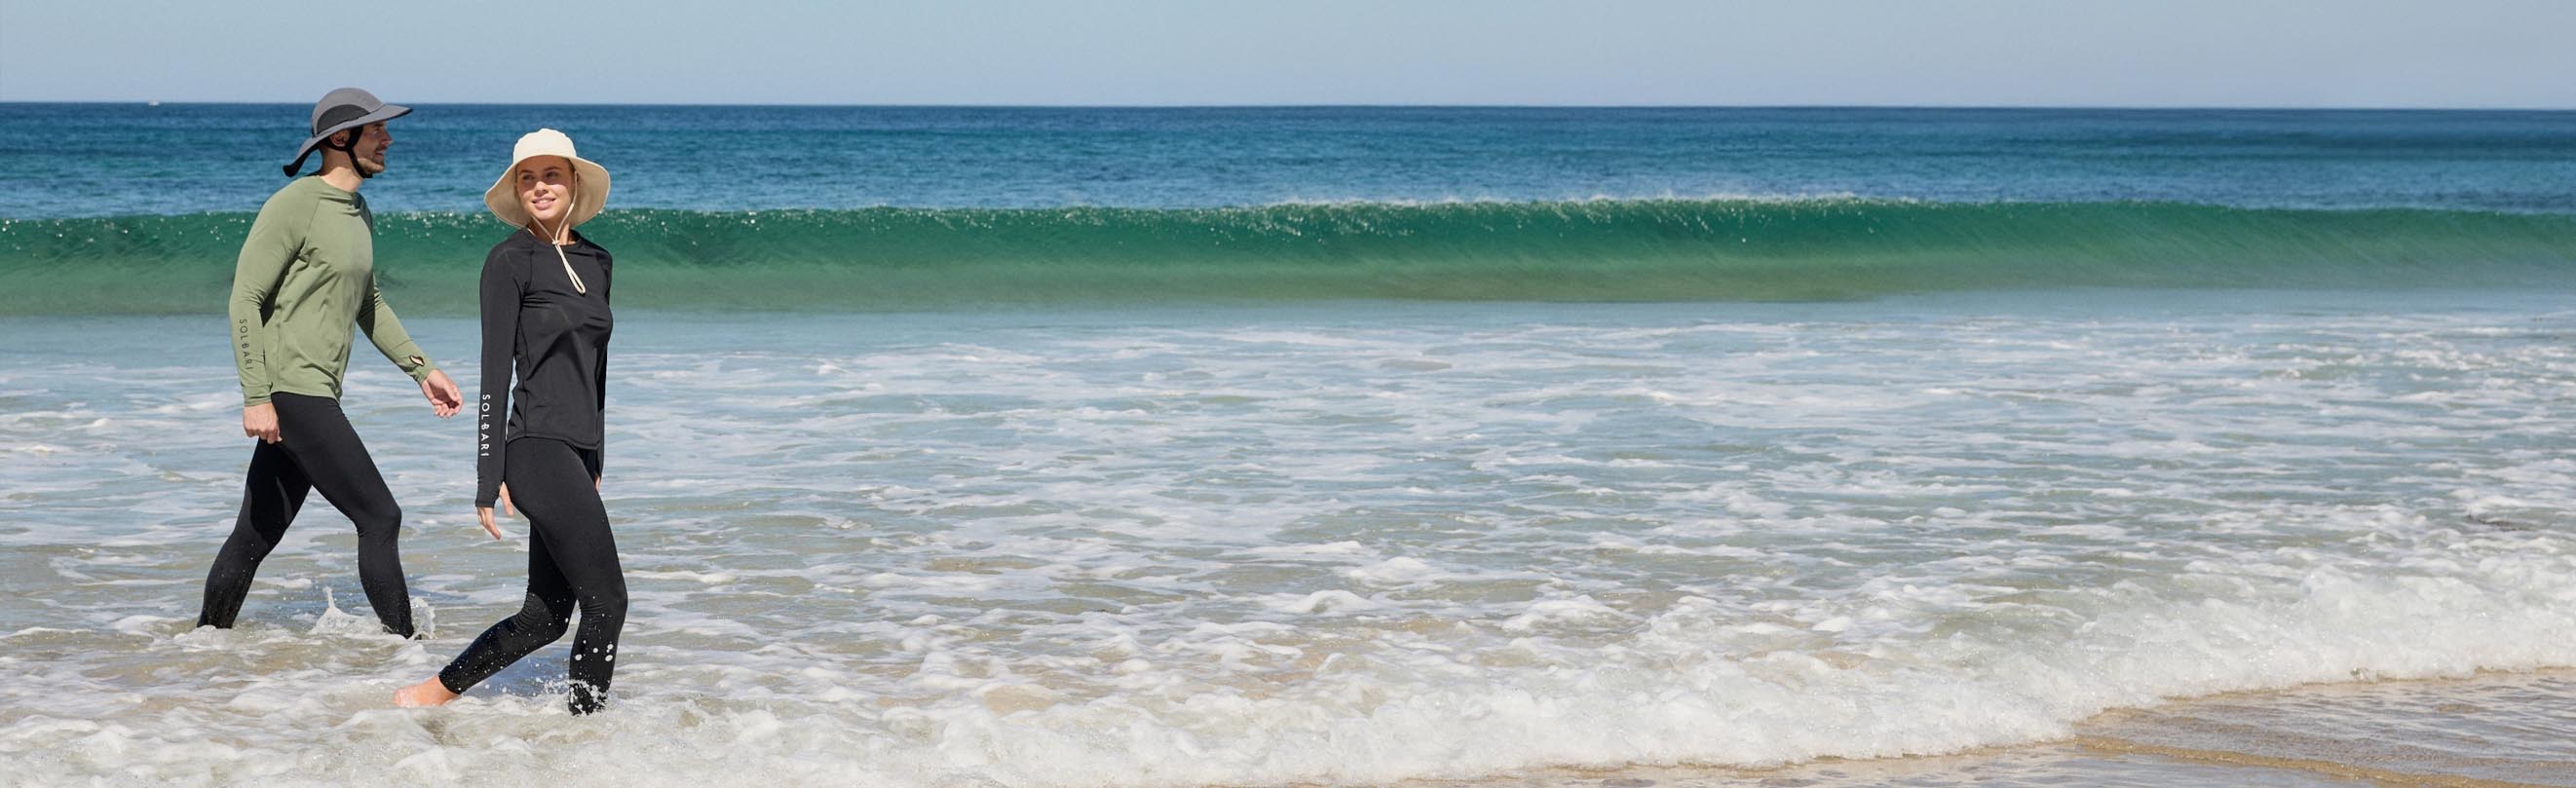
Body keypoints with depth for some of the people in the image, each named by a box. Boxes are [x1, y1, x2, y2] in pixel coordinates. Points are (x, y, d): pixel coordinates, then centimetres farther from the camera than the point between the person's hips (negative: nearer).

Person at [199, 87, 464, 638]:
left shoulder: (358, 214, 17)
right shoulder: (294, 206, -11)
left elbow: (368, 304, 28)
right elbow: (245, 300, -14)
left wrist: (422, 370, 23)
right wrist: (256, 397, -19)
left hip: (317, 394, 9)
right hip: (290, 388, -9)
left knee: (258, 533, 13)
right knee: (380, 517, -10)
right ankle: (403, 645, -4)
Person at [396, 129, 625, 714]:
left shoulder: (597, 262, 14)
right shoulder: (509, 260, -7)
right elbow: (495, 374, -9)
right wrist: (488, 483, -11)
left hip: (575, 452, 8)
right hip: (537, 451, -8)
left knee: (547, 616, 12)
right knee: (607, 603, -7)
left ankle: (431, 694, 24)